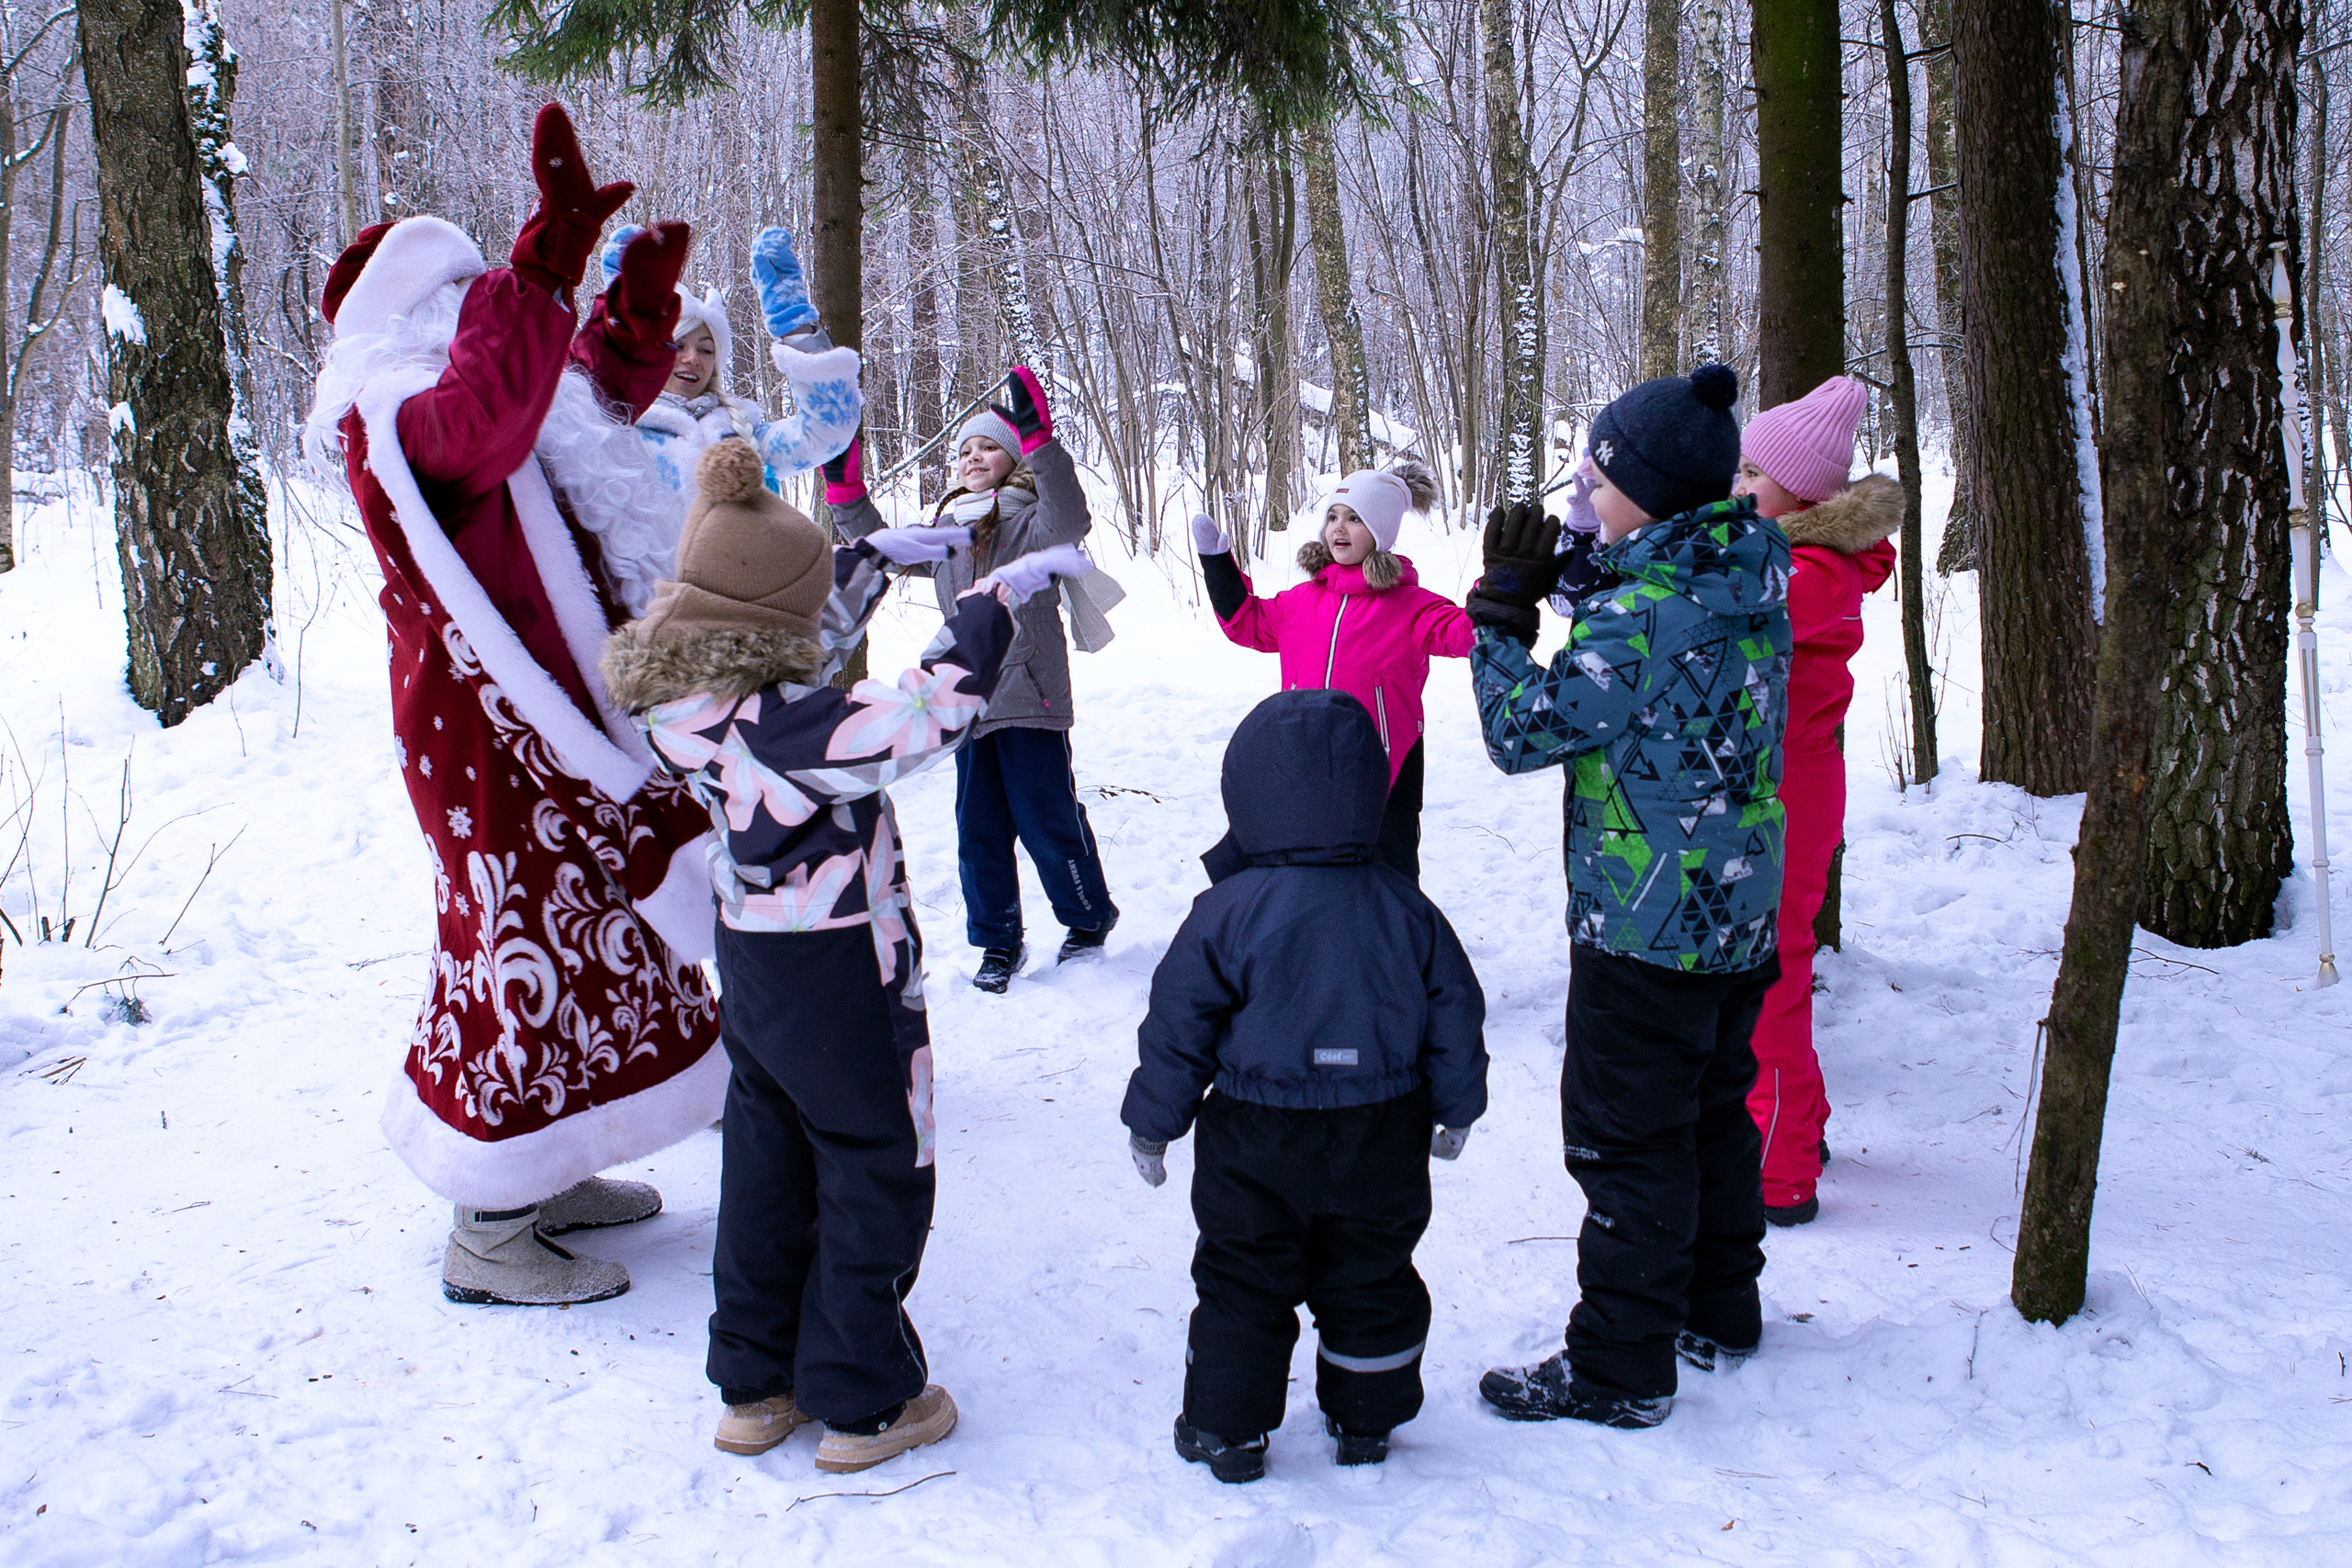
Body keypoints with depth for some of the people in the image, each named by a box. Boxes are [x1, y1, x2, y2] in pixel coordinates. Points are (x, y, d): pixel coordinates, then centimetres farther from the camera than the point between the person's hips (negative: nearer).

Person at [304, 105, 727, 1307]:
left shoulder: (485, 407, 16)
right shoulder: (390, 421, -15)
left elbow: (607, 387, 32)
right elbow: (487, 414, -39)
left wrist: (644, 292, 16)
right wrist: (547, 258, -44)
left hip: (562, 731, 10)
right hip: (489, 744, -10)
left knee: (587, 945, 18)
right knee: (536, 957, -7)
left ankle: (540, 1178, 31)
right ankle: (488, 1241, 3)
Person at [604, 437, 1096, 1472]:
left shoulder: (685, 706, -4)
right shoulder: (775, 728, -30)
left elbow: (802, 644, 14)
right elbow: (924, 716, -33)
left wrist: (875, 558, 16)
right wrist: (1000, 597, -23)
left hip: (751, 953, 8)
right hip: (841, 974, -8)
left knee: (765, 1162, 19)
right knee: (877, 1175, 8)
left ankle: (755, 1385, 32)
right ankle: (863, 1403, 20)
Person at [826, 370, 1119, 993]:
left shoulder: (1030, 520, -6)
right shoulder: (944, 529, 14)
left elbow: (1069, 522, -29)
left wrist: (1040, 443, -40)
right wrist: (846, 492, 14)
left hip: (1029, 698, -6)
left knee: (1046, 818, 3)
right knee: (978, 827, 9)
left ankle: (1089, 917, 24)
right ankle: (998, 941, 22)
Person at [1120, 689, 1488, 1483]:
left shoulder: (1226, 912, -14)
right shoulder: (1405, 910, -4)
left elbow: (1178, 1029, -9)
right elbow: (1456, 1017, 3)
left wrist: (1151, 1123, 3)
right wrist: (1456, 1108, 18)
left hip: (1257, 1147, -2)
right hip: (1380, 1142, 3)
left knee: (1242, 1279, 12)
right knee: (1371, 1281, 17)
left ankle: (1227, 1430, 20)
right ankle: (1366, 1422, 30)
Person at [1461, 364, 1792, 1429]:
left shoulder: (1640, 612, -23)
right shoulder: (1752, 592, 4)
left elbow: (1524, 730, -19)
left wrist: (1503, 607, -8)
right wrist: (1567, 580, 6)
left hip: (1646, 928, -9)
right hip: (1742, 914, 9)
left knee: (1626, 1142, 1)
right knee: (1714, 1112, 22)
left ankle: (1620, 1368, 10)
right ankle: (1718, 1310, 38)